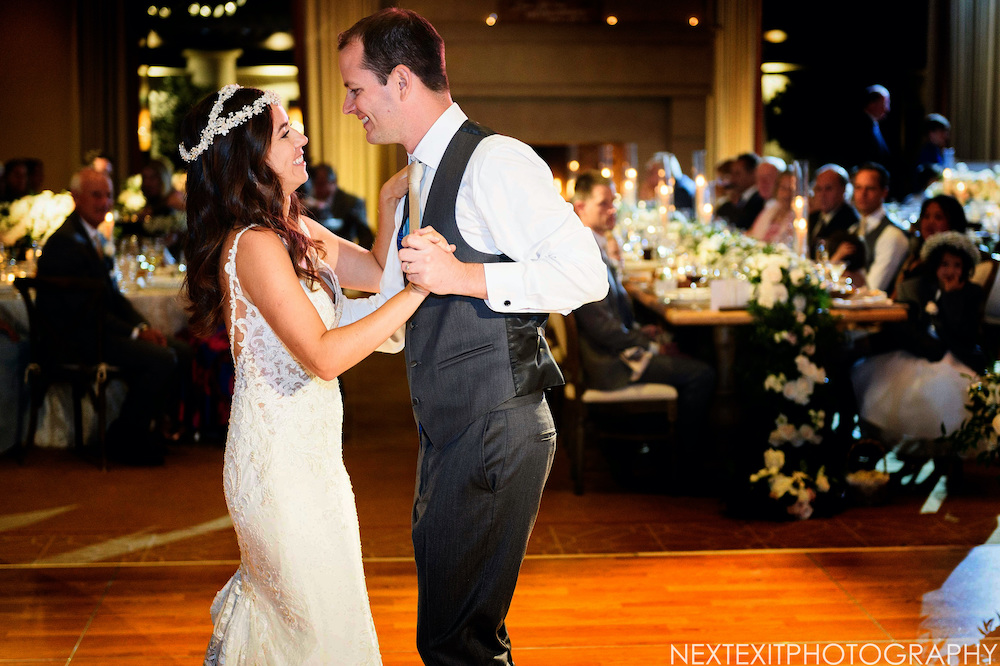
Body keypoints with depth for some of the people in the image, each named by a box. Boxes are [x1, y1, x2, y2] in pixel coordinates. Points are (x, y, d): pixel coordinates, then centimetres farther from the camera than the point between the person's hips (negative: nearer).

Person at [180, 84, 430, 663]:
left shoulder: (296, 230, 7)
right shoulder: (255, 246, -22)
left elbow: (377, 270, 16)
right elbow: (324, 355, -29)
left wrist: (394, 201, 1)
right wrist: (416, 290, -28)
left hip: (310, 451, 9)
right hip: (281, 458, -9)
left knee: (274, 603, 23)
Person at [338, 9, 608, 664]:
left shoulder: (495, 161, -13)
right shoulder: (412, 188, 17)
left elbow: (586, 273, -20)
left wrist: (468, 277, -24)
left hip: (497, 434, -9)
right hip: (447, 437, 10)